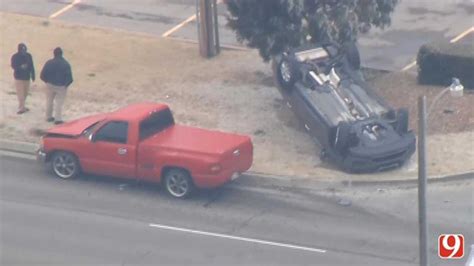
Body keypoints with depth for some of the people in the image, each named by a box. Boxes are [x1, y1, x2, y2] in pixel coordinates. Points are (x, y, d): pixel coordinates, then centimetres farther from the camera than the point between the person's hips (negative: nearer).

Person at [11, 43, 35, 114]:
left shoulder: (28, 56, 0)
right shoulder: (15, 57, -10)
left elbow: (32, 66, 5)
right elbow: (13, 66, -13)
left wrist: (33, 76, 6)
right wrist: (20, 67, -31)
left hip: (27, 77, 4)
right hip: (19, 77, -4)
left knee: (25, 93, 11)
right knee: (20, 93, -10)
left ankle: (22, 106, 24)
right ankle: (21, 108, -8)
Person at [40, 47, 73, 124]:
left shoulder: (49, 63, -8)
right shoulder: (66, 64, -12)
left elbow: (43, 75, -8)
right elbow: (69, 77, -15)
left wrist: (47, 81, 9)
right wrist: (66, 84, 2)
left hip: (50, 85, 2)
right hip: (61, 86, -2)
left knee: (49, 101, 18)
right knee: (59, 103, 4)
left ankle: (48, 117, 26)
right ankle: (58, 119, -2)